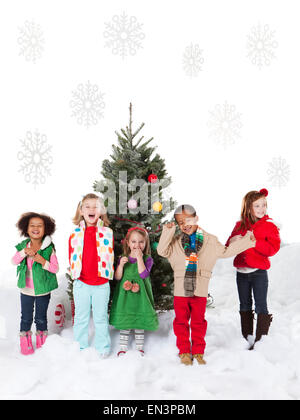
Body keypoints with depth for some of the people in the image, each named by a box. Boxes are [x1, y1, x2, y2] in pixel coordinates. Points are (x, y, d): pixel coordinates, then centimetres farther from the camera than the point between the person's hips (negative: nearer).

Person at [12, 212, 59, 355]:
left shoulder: (49, 248, -14)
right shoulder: (23, 245, -3)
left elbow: (55, 268, -14)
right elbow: (14, 261, -8)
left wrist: (42, 261, -30)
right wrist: (24, 252, -24)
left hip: (43, 290, -2)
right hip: (26, 290, 2)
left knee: (41, 318, 14)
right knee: (26, 318, 15)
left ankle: (41, 341, 34)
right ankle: (25, 342, 33)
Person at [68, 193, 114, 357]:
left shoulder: (107, 233, -1)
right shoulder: (75, 234, 0)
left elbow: (110, 256, 4)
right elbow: (72, 257, 6)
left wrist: (106, 274, -1)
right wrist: (77, 274, -1)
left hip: (101, 283, -1)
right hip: (81, 283, 1)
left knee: (101, 317, 10)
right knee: (81, 317, 12)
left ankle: (103, 347, 25)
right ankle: (81, 346, 28)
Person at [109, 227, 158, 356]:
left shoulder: (147, 259, -5)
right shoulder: (123, 258, 1)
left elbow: (144, 274, -20)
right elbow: (117, 277, -3)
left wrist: (139, 257, -21)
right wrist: (121, 265, -19)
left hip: (140, 296, -1)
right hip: (124, 296, 1)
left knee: (140, 322, 10)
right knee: (124, 322, 7)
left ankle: (139, 347, 25)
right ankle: (123, 347, 21)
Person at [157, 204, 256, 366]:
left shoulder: (209, 240, 5)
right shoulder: (176, 241, 4)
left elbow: (225, 251, 13)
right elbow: (162, 251, -6)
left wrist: (245, 241, 10)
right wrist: (167, 232, -13)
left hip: (200, 291, 0)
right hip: (180, 290, 0)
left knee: (198, 322, 9)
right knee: (181, 321, 7)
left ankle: (198, 352, 24)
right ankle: (184, 352, 21)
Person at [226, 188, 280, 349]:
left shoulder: (269, 225, -5)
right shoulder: (240, 225, 5)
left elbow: (273, 248, -16)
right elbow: (229, 246, 7)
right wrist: (234, 241, -15)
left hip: (259, 272, -4)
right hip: (241, 272, 4)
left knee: (261, 307, 0)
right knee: (245, 306, 14)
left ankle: (262, 339, 8)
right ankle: (247, 338, 26)